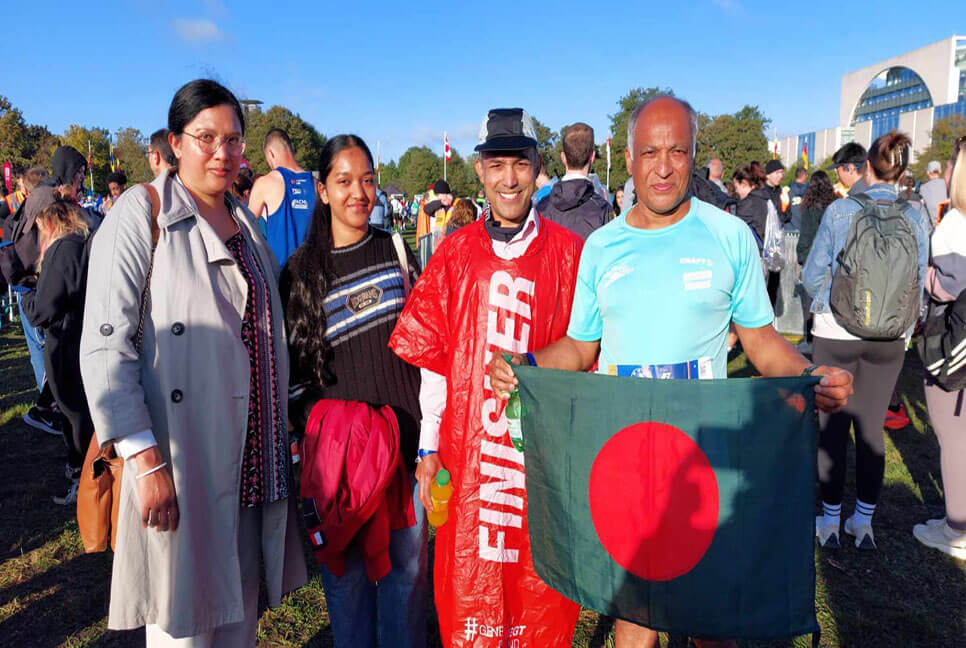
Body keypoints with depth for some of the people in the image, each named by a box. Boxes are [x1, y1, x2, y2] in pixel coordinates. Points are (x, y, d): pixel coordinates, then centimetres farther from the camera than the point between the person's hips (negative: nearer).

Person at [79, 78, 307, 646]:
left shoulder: (246, 222, 13)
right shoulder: (142, 212, -7)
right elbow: (105, 344, -14)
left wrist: (281, 437, 15)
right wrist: (145, 460, -20)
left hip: (253, 461, 6)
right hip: (180, 459, -6)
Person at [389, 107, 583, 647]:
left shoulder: (569, 252, -1)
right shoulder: (455, 252, 3)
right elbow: (433, 358, 5)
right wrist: (429, 447, 3)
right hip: (465, 453, 1)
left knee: (543, 598, 11)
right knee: (465, 594, 12)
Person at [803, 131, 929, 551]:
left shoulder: (839, 211, -9)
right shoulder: (915, 218, -2)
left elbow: (812, 275, -7)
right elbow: (917, 284, 2)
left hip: (836, 332, -2)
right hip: (888, 336, 3)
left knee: (833, 427, 8)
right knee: (872, 428, 12)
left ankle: (830, 521, 17)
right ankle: (863, 523, 22)